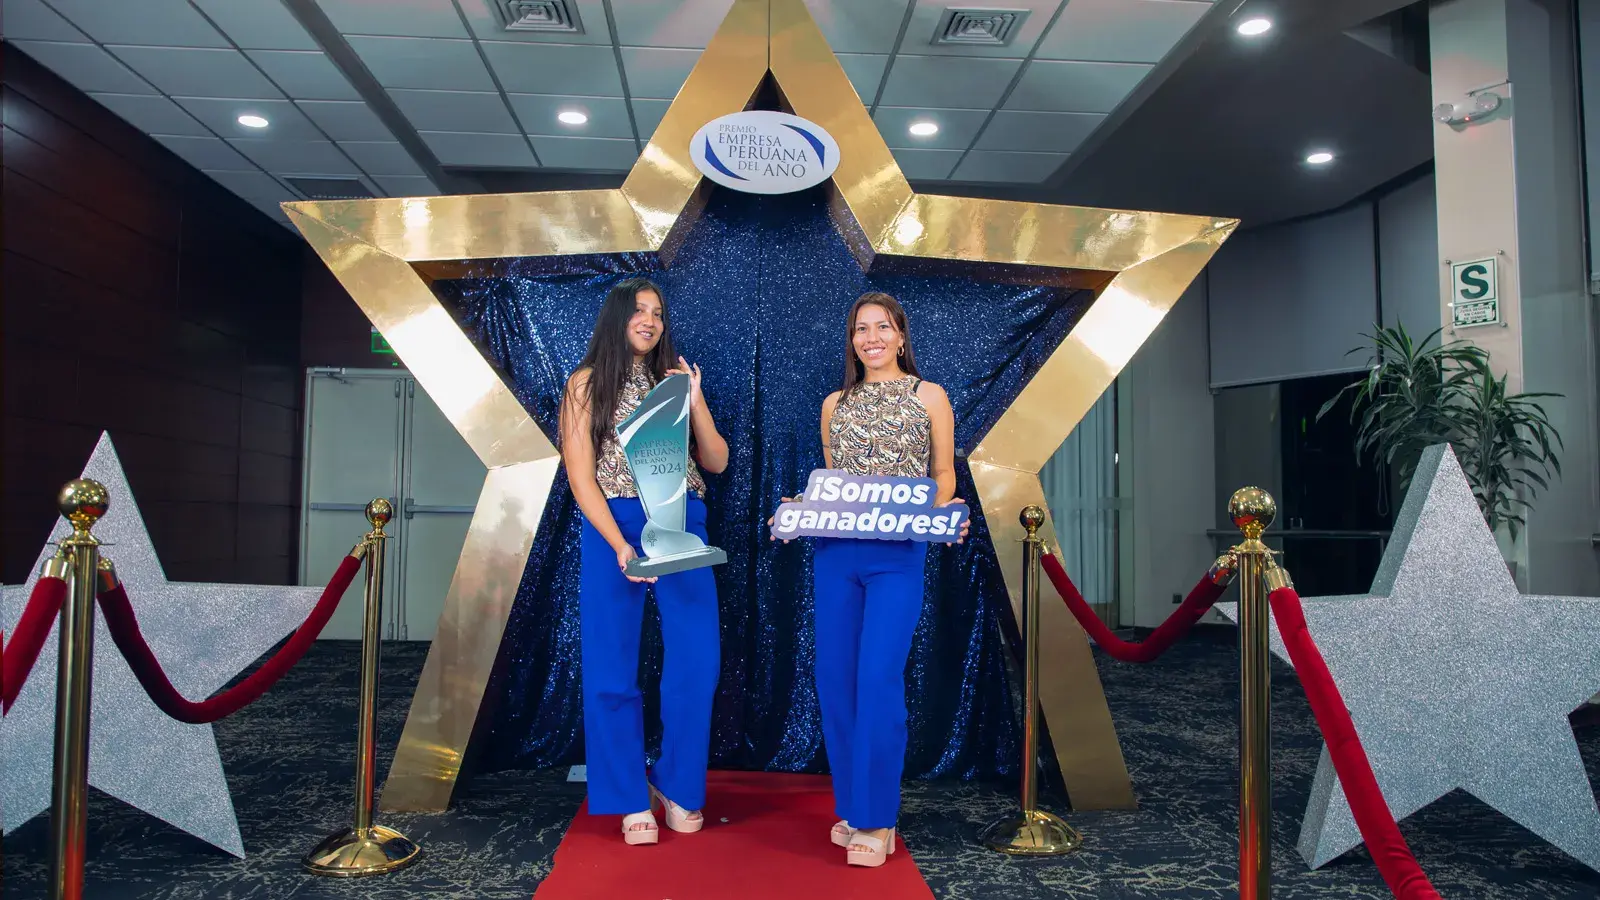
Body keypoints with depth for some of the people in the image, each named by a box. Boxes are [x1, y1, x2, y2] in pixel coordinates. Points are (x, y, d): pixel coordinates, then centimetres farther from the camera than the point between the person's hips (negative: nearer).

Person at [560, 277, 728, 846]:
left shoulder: (674, 379, 15)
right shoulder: (587, 384, 4)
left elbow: (716, 463, 10)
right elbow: (580, 475, -4)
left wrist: (694, 400, -4)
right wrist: (619, 545, -16)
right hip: (614, 527, -3)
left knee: (697, 660, -1)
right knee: (613, 668, 1)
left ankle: (677, 785, 17)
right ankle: (633, 801, 14)